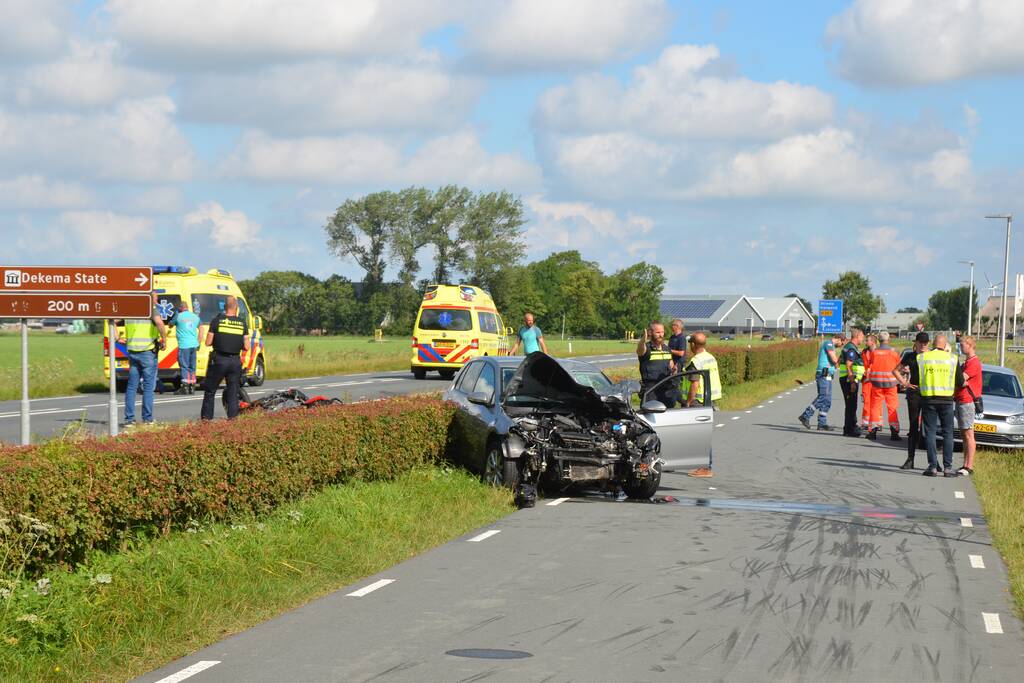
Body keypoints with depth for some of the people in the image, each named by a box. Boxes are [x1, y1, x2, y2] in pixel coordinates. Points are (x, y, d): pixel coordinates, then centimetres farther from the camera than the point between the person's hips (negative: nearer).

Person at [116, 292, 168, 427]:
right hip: (148, 352, -5)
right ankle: (147, 418, 4)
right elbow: (159, 322, -28)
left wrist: (118, 338, 14)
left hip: (132, 352, 5)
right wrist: (164, 340, -16)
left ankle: (129, 419, 6)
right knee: (148, 386, 3)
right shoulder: (151, 310, -8)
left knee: (131, 386, 9)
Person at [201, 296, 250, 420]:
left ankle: (206, 418, 10)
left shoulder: (217, 321, -6)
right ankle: (233, 418, 3)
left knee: (210, 391, 10)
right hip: (235, 361, 2)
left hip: (219, 360, -2)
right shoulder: (242, 324, 0)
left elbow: (208, 342, -5)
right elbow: (246, 347, 0)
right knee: (233, 393, 9)